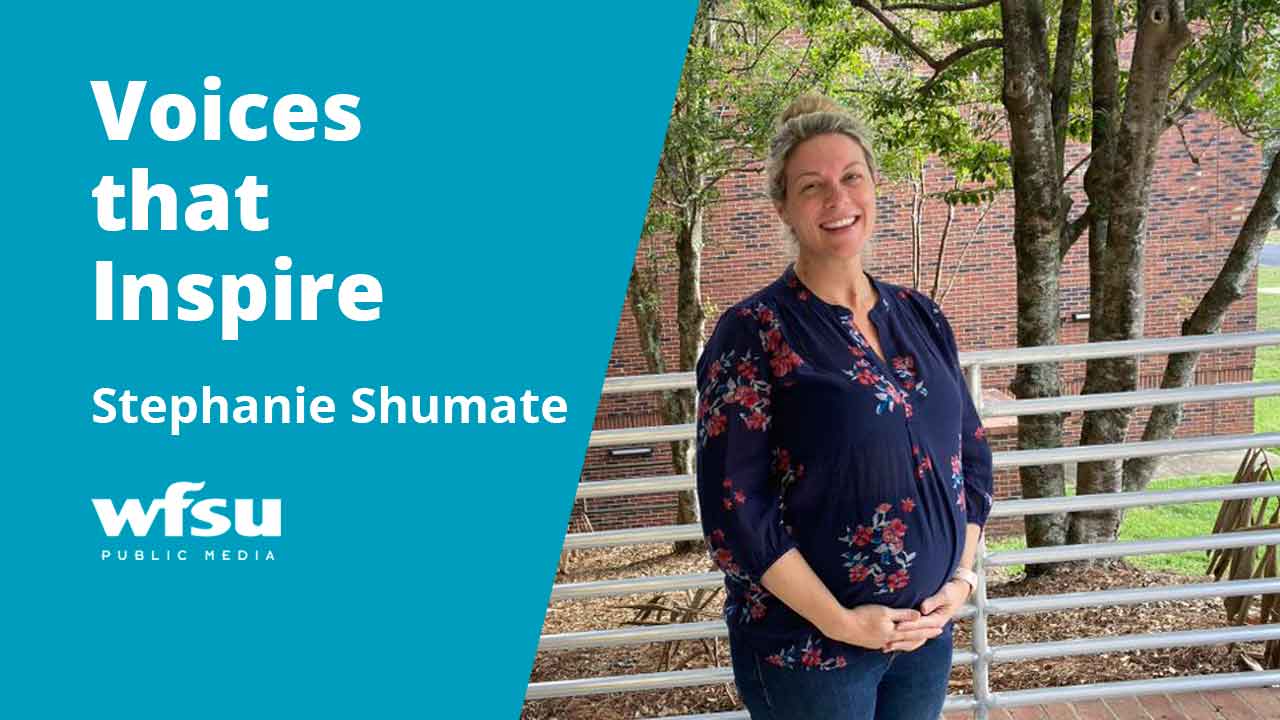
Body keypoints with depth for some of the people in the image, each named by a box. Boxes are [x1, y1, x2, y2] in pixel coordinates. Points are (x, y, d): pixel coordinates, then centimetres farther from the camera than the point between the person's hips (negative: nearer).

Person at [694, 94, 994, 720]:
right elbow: (732, 507, -16)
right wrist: (839, 622, -15)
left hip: (927, 633, 5)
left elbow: (970, 451, 12)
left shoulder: (919, 317, 5)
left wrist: (963, 576, 1)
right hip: (805, 647, -5)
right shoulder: (753, 332, -12)